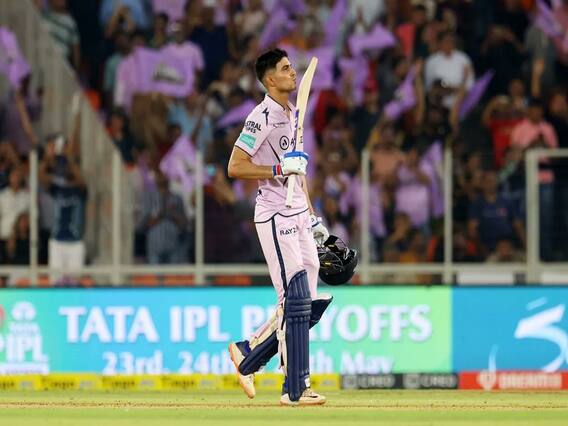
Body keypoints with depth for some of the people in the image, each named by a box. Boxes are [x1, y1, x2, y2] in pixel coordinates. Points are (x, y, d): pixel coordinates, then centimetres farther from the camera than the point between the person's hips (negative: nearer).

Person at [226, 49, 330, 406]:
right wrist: (279, 169, -22)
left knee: (304, 305, 8)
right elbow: (235, 167, -17)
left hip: (298, 216, 9)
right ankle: (296, 389, -8)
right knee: (295, 301, -10)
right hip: (275, 217, -9)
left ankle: (248, 355, 23)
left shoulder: (294, 114, 16)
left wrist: (313, 215, 21)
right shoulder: (263, 117, -13)